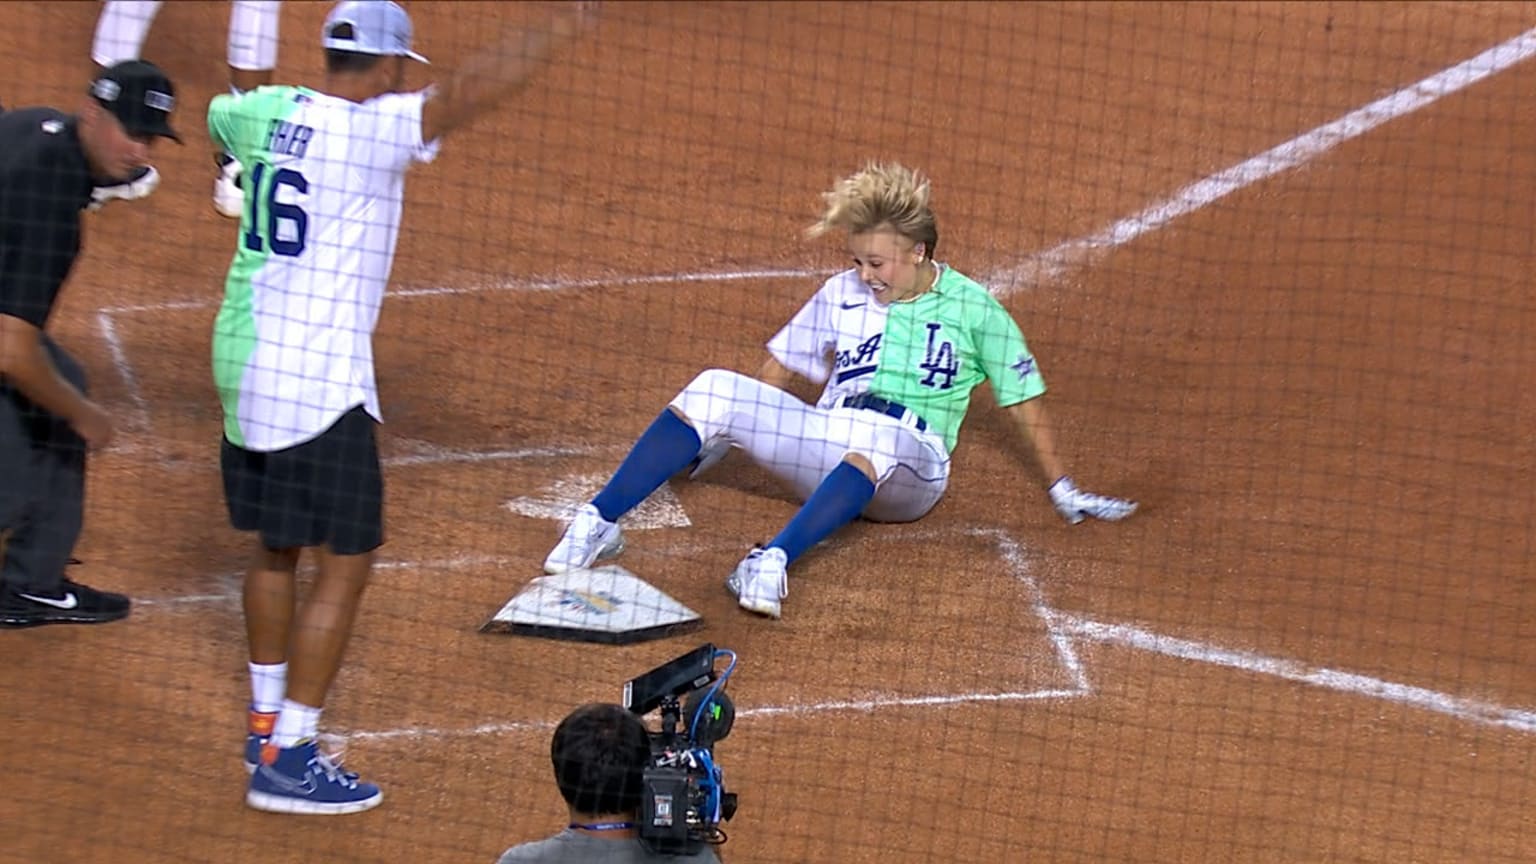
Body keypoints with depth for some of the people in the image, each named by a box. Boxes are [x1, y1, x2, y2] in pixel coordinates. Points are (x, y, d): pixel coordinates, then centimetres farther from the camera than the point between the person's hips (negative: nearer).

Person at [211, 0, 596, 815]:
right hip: (317, 376, -8)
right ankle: (287, 759, -3)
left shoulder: (263, 112, 6)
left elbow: (217, 115, 30)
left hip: (240, 361, 8)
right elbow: (466, 91, -28)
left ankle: (266, 725, 31)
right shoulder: (373, 130, -16)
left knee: (275, 548, 21)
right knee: (345, 560, -2)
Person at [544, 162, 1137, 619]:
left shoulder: (973, 309, 3)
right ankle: (598, 524, -29)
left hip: (907, 477, -4)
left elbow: (1023, 400, 8)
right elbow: (780, 367, 23)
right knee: (715, 391, -19)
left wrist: (1061, 490, 10)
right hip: (823, 450, 4)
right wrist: (731, 433, 23)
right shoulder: (844, 293, 13)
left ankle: (775, 561, -57)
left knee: (874, 432, -42)